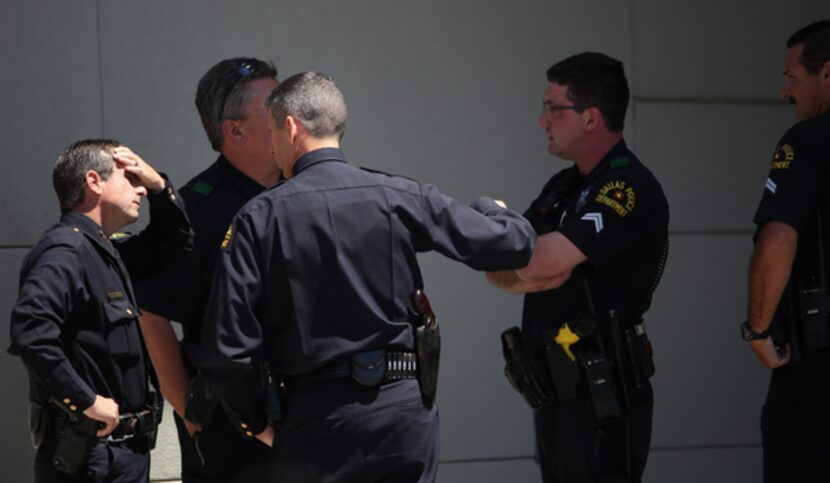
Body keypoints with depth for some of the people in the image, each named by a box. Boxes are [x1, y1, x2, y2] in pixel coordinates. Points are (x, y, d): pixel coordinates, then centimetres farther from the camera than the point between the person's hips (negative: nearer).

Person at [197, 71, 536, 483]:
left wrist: (257, 421, 8)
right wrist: (490, 210, 25)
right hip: (406, 406, 2)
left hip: (315, 418, -1)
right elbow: (514, 244, 1)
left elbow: (228, 347, -8)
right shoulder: (398, 197, -2)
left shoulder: (260, 218, -5)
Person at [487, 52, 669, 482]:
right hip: (556, 397, 9)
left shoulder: (628, 189, -14)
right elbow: (498, 268, 12)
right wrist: (534, 276, -10)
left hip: (603, 400, -9)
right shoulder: (564, 187, 16)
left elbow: (541, 264, -23)